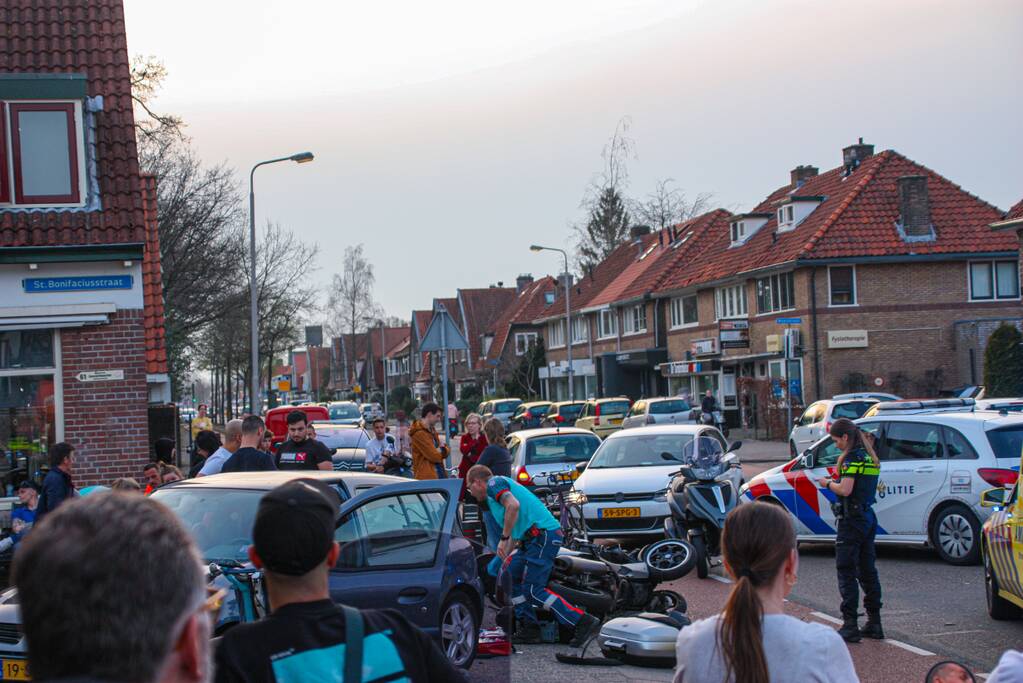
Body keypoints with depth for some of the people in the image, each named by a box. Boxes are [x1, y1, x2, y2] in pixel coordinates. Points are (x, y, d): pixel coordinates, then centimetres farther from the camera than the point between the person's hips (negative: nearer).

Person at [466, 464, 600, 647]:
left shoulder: (493, 483, -1)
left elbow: (513, 505, -21)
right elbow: (516, 532, 36)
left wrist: (503, 539, -14)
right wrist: (504, 557, 40)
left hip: (542, 535, -10)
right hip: (535, 538, 10)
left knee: (533, 590, -11)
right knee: (510, 577, 15)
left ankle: (583, 622, -15)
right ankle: (528, 628, 15)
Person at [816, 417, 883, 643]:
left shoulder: (852, 458, -14)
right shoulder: (869, 457, 14)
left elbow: (845, 490, -22)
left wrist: (828, 484, -4)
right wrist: (835, 481, 11)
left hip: (851, 520, -9)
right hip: (868, 516, 9)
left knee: (846, 572, -5)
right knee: (867, 571, 13)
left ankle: (850, 626, -8)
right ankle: (874, 623, 17)